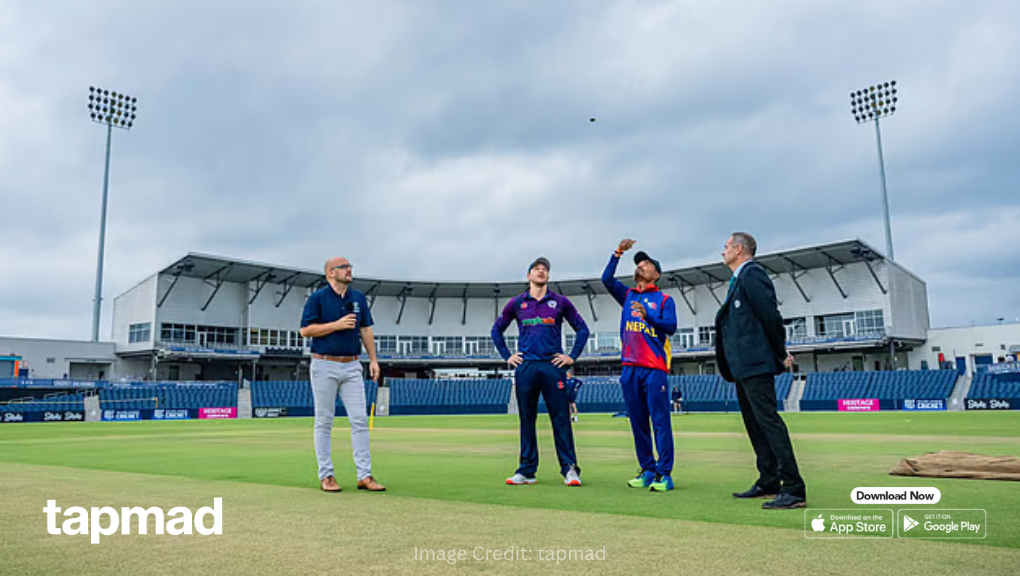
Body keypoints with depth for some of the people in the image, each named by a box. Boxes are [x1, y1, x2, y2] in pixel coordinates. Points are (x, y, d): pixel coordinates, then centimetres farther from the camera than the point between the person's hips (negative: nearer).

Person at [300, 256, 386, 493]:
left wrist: (373, 359, 7)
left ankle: (364, 476, 3)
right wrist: (337, 324, -16)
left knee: (360, 419, -1)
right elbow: (305, 330, -8)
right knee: (324, 422, 3)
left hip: (352, 367, 4)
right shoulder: (317, 298, -3)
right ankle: (326, 476, 12)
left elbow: (366, 330, 14)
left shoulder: (358, 297, 10)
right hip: (324, 366, -4)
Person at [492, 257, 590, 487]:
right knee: (526, 419, 5)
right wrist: (507, 356, 10)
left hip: (553, 366, -1)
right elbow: (497, 330, 19)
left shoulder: (560, 302, 9)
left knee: (561, 418, -2)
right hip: (525, 367, 1)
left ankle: (569, 469, 4)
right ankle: (527, 470, 13)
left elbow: (582, 329, 13)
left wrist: (572, 356, 5)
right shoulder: (516, 303, 11)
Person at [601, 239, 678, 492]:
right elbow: (607, 279, 5)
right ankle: (647, 470, 15)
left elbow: (671, 327, -6)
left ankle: (664, 474, -3)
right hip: (630, 367, 5)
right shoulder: (628, 295, 18)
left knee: (660, 421, -6)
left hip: (655, 368, -4)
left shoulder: (664, 299, 7)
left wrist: (647, 315, -21)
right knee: (638, 421, 7)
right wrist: (618, 253, -1)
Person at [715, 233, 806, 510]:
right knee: (753, 422, 14)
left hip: (755, 362, -11)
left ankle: (794, 490, -10)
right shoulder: (739, 278, 20)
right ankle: (768, 484, 22)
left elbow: (770, 314, -17)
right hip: (742, 365, 11)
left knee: (768, 420, -12)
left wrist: (782, 353, -10)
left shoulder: (752, 274, -11)